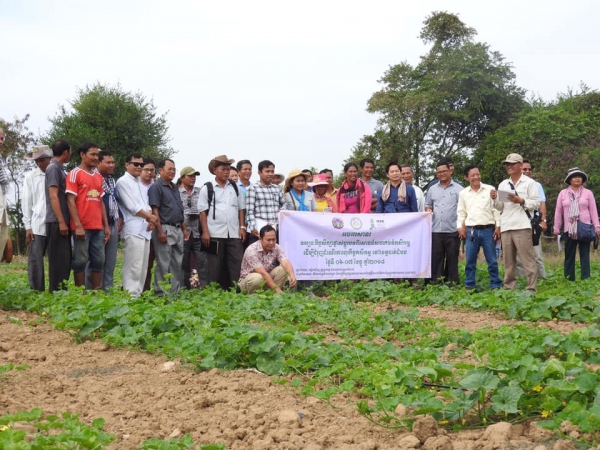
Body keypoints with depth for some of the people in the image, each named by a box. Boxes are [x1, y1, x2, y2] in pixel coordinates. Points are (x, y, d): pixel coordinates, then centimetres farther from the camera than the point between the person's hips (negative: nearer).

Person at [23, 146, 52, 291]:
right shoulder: (30, 177, 8)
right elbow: (27, 202, 7)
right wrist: (28, 226, 2)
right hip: (37, 226, 0)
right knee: (35, 261, -3)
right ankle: (37, 293, 3)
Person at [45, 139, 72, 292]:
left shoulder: (60, 168, 18)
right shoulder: (53, 167, -9)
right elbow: (53, 196, -16)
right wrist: (61, 222, -19)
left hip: (62, 221, 9)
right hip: (56, 222, -9)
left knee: (64, 260, 10)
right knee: (59, 260, -8)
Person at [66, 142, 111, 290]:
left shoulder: (98, 176, 17)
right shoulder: (75, 174, -3)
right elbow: (71, 201, -9)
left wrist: (106, 225, 11)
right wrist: (78, 225, -16)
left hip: (98, 227, 6)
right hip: (82, 227, -6)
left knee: (98, 261, 7)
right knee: (80, 261, -1)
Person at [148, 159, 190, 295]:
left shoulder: (174, 187, 18)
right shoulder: (156, 187, -7)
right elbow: (155, 210, -13)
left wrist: (184, 229, 17)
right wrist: (160, 231, -20)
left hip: (178, 230, 8)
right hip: (165, 229, -8)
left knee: (178, 264, 11)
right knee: (163, 264, -4)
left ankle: (175, 292, 18)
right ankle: (161, 293, 2)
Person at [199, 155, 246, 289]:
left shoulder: (235, 187, 13)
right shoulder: (207, 189, 3)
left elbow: (241, 209, 15)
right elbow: (203, 212, 1)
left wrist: (242, 227, 5)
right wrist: (205, 232, -7)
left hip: (234, 234, 3)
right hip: (215, 234, -3)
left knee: (237, 265, -1)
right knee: (216, 268, 3)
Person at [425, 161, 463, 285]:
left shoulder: (458, 189, 2)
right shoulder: (432, 189, 15)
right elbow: (427, 205, 23)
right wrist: (428, 210, -1)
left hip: (452, 230, -3)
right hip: (436, 230, 3)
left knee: (452, 258, 2)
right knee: (436, 258, 5)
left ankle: (452, 282, 8)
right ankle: (436, 282, 10)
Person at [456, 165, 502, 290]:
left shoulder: (490, 190, 3)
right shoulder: (463, 193, 9)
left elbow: (496, 209, 2)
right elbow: (461, 212, 13)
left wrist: (498, 226, -3)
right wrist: (460, 227, 3)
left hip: (488, 229, -2)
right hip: (471, 230, 2)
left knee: (492, 260, 2)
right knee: (470, 260, 5)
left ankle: (496, 285, 10)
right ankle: (469, 286, 12)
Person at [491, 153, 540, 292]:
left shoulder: (529, 183, 4)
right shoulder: (503, 184, 18)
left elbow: (536, 203, -2)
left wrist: (520, 201, -15)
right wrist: (495, 199, -2)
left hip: (522, 226, -5)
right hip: (506, 227, 5)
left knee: (527, 259, -7)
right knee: (508, 260, 8)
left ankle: (531, 288, -6)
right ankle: (509, 287, 12)